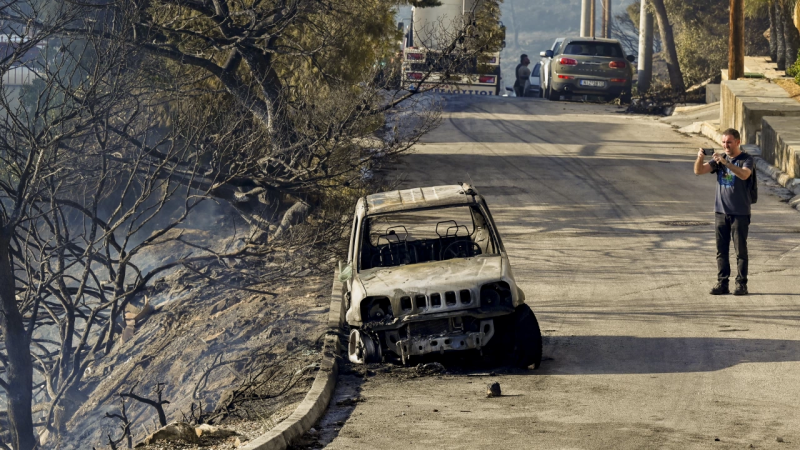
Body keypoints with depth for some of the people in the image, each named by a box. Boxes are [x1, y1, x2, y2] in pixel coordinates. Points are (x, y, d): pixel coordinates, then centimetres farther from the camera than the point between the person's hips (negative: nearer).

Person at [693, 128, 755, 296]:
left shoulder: (746, 159, -4)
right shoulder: (719, 159, 10)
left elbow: (744, 174, -25)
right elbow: (698, 171, 0)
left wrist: (725, 162, -35)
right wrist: (700, 158, -21)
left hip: (740, 212, -4)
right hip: (721, 211, 4)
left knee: (740, 249, -1)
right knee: (721, 250, 5)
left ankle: (741, 284, 3)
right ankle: (722, 283, 9)